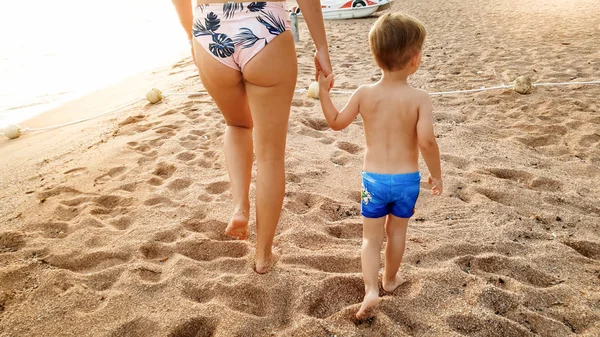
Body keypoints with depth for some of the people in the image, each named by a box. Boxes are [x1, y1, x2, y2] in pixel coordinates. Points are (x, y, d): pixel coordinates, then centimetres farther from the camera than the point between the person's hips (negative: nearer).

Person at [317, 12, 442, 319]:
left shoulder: (364, 93, -9)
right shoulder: (419, 98, -15)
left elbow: (336, 122, 2)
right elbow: (426, 141, -23)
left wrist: (323, 91, 12)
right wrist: (436, 175, -8)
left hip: (374, 178, 1)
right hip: (407, 179, 0)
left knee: (371, 236, 13)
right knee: (397, 232, 22)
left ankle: (371, 290, -2)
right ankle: (390, 279, 40)